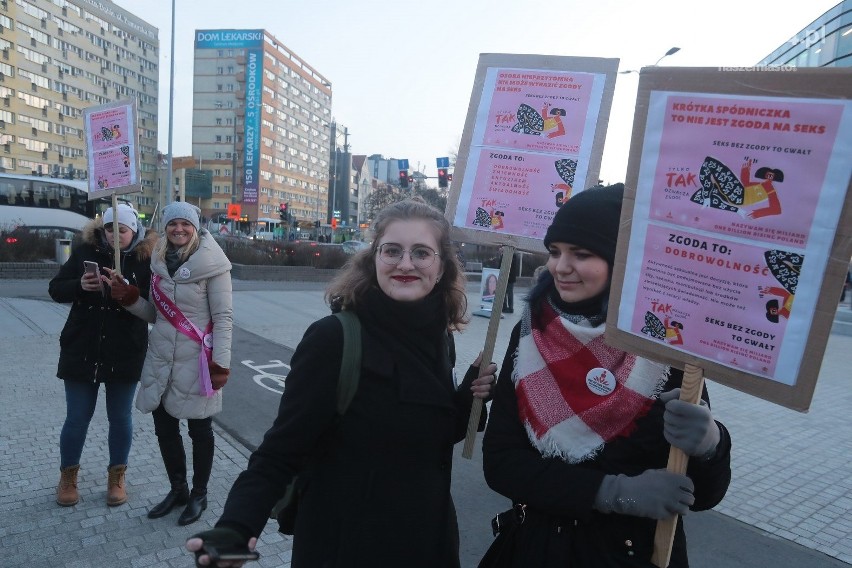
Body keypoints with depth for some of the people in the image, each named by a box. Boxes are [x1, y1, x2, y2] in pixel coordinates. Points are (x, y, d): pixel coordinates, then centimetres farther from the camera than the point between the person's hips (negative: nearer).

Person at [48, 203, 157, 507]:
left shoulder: (147, 258, -7)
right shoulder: (85, 251, -1)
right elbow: (55, 289, 4)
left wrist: (127, 290, -28)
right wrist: (80, 286, -16)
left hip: (125, 354, -1)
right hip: (81, 350, 1)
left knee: (120, 418, 11)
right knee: (77, 418, 11)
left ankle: (116, 477, 30)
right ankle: (67, 477, 34)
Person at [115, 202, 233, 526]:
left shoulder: (211, 264, -11)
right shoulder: (160, 262, 6)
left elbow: (223, 317, -13)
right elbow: (154, 314, 13)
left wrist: (220, 364, -18)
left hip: (196, 361, -6)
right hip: (160, 359, 6)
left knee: (199, 430, 10)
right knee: (164, 428, 16)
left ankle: (199, 495, 29)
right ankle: (178, 489, 36)